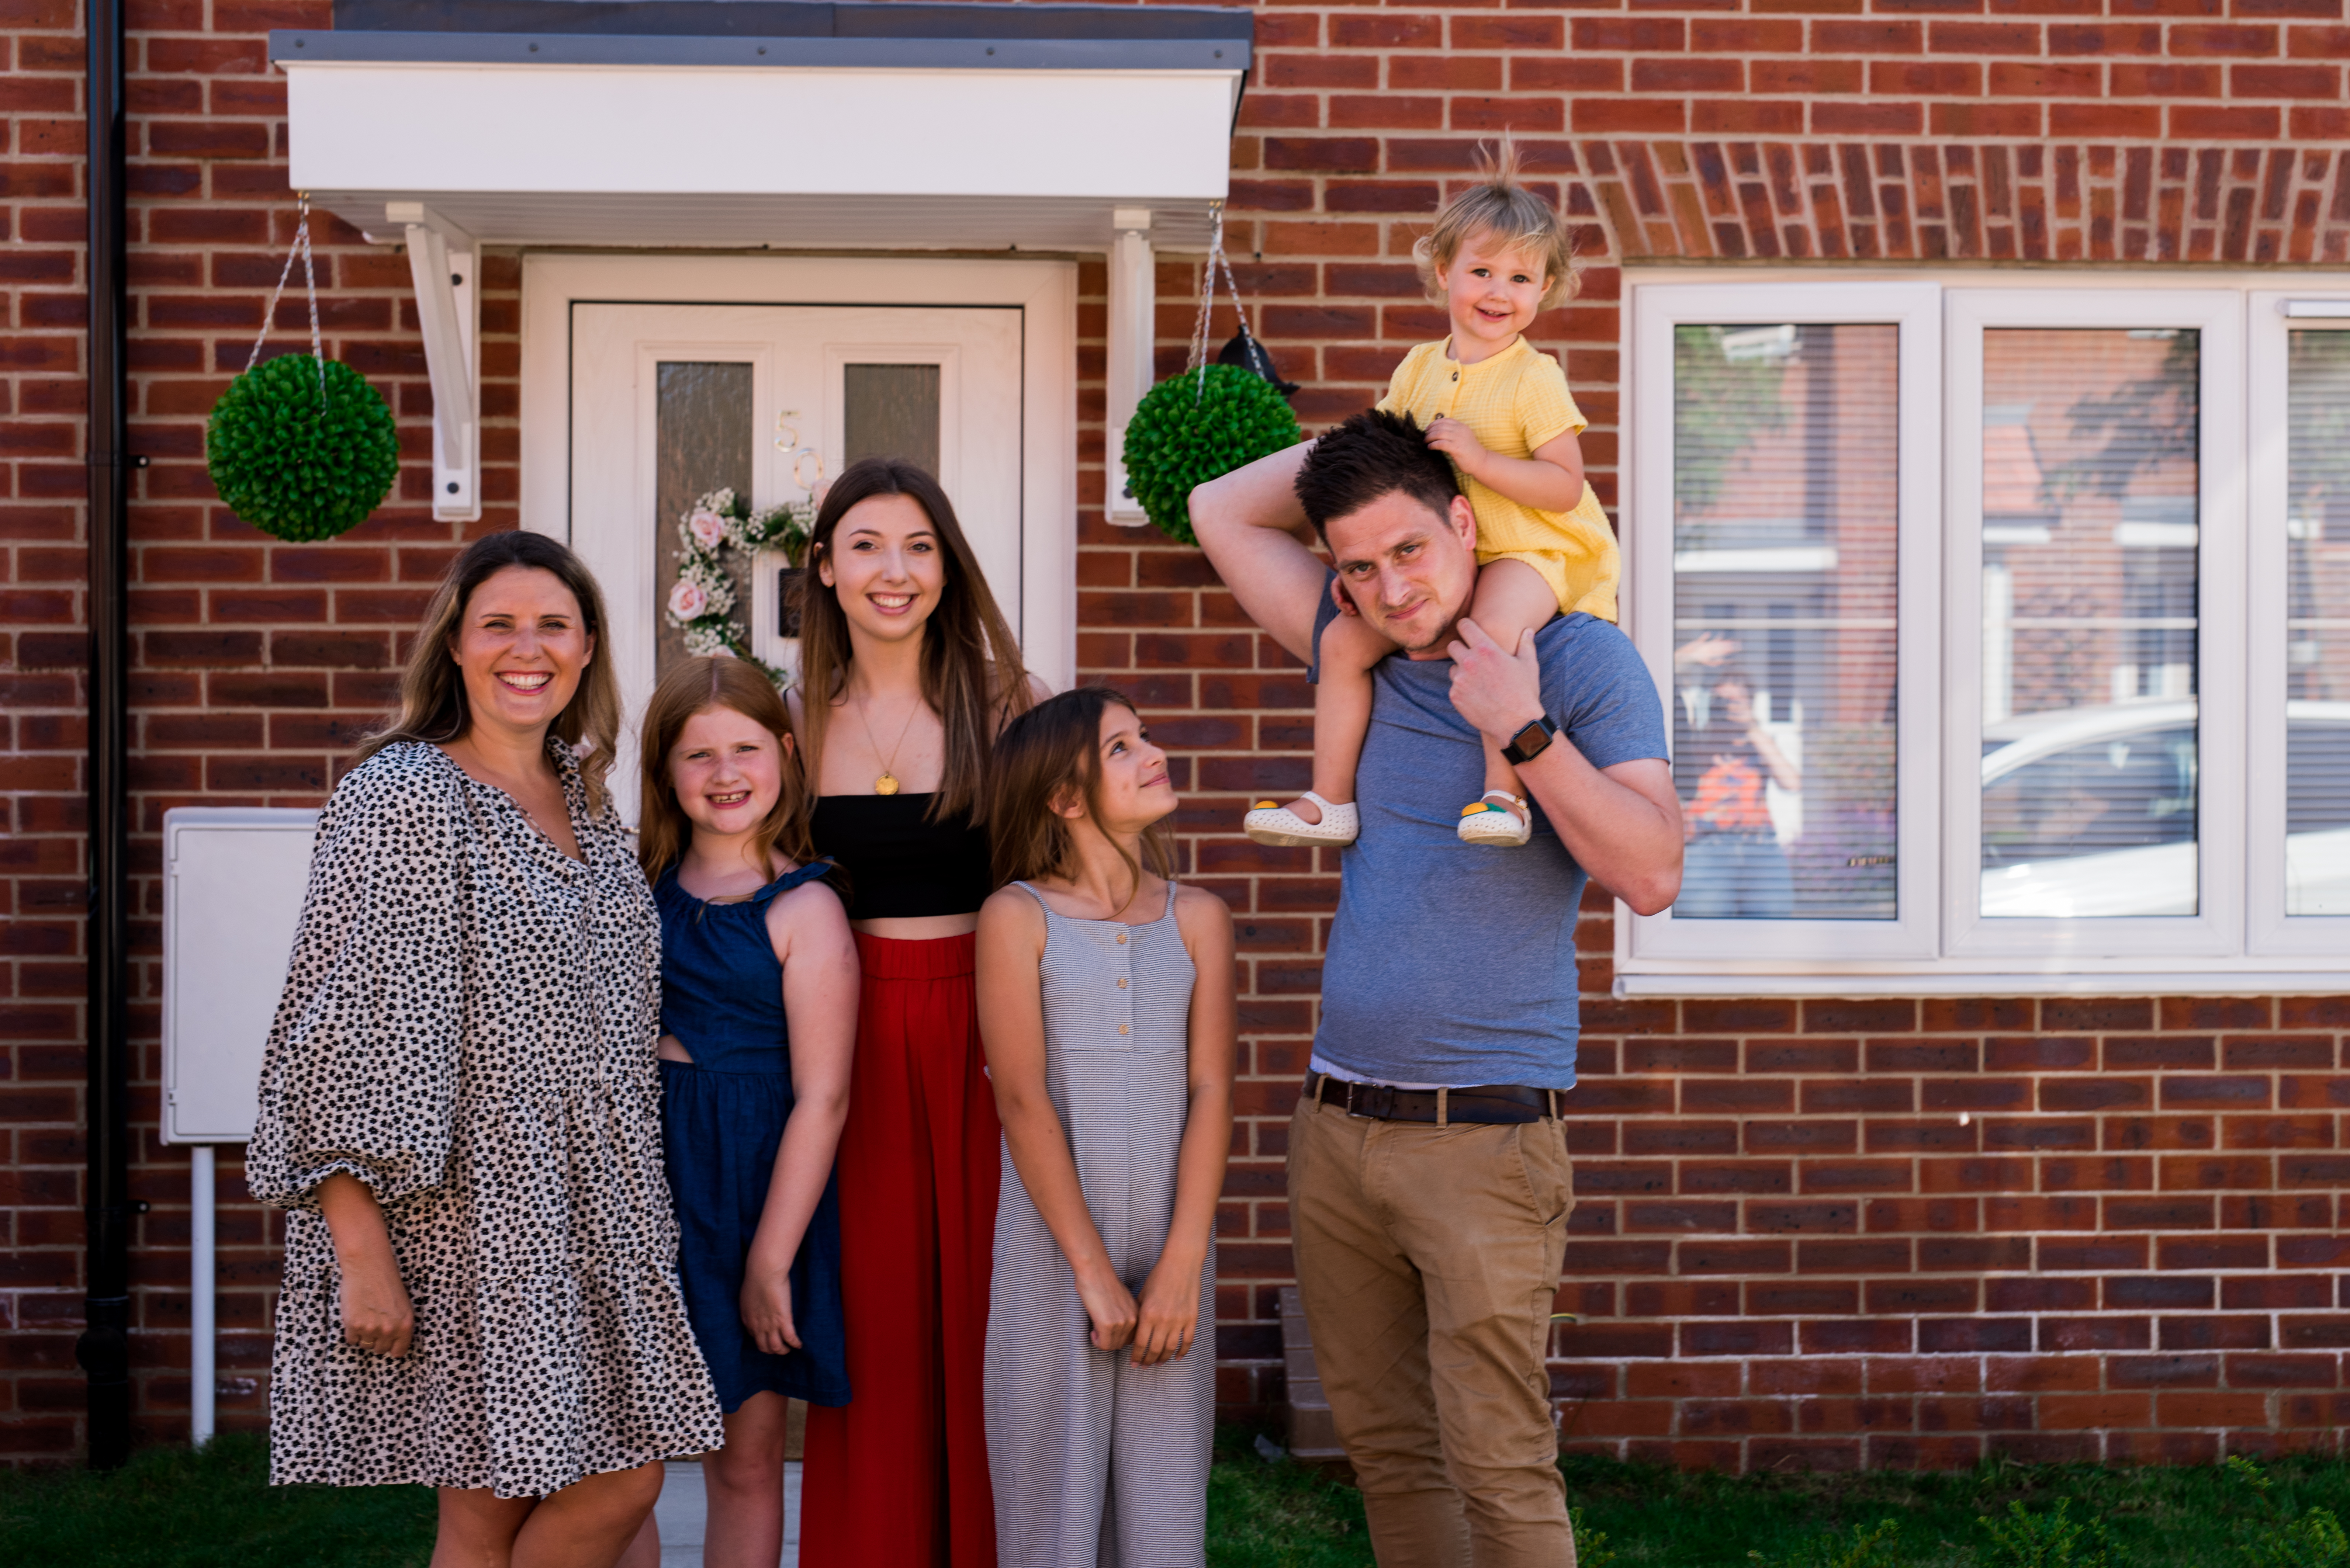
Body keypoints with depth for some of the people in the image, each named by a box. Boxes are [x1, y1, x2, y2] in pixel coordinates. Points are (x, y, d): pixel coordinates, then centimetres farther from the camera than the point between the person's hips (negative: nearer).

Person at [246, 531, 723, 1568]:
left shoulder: (585, 800, 13)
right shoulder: (400, 796, -9)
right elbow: (345, 1035, -14)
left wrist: (644, 1211, 15)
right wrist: (362, 1250, -19)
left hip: (592, 1216, 7)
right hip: (465, 1208, -7)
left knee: (622, 1484, 5)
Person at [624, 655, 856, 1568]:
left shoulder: (804, 909, -8)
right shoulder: (637, 886, 5)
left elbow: (822, 1099, -12)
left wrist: (770, 1260, -14)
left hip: (749, 1183, -4)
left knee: (745, 1462, 9)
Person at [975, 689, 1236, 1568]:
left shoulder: (1198, 918, 7)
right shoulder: (1018, 918, -2)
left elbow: (1211, 1093, 1)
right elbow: (1023, 1103, -7)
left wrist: (1181, 1264, -9)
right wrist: (1093, 1269, -11)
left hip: (1170, 1245, 2)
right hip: (1053, 1246, -2)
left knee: (1163, 1492, 5)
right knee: (1054, 1492, 2)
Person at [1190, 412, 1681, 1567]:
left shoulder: (1581, 659, -4)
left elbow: (1653, 875, -12)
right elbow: (1222, 513, 19)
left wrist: (1524, 733, -20)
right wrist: (1364, 438, 12)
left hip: (1482, 1134, -6)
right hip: (1334, 1122, 6)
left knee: (1500, 1474, -8)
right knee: (1384, 1447, 10)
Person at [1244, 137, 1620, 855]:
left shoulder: (1535, 379, -10)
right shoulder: (1417, 369, 7)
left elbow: (1564, 486, -17)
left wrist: (1477, 457, -26)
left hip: (1525, 554, -6)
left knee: (1494, 630, -37)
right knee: (1342, 642, -6)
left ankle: (1504, 793, -27)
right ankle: (1330, 801, 2)